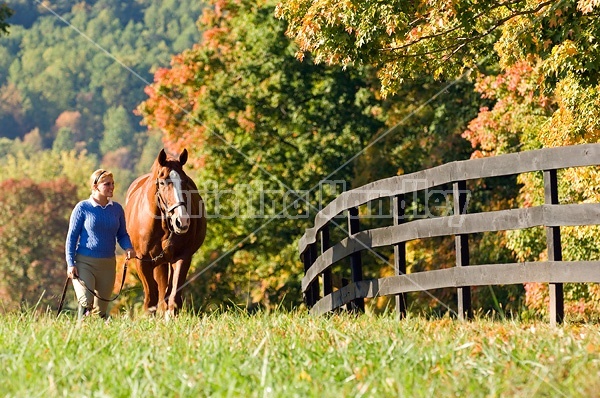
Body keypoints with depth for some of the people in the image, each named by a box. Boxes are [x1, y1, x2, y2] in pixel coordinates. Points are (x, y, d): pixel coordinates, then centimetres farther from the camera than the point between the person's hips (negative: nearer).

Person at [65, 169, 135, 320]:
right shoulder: (83, 208, -5)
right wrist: (70, 264, -8)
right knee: (86, 301, -22)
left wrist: (128, 248, -7)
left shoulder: (117, 209, 6)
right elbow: (72, 236, -2)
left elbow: (122, 234, 15)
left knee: (101, 309, 9)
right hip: (85, 262, -4)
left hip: (108, 264, 4)